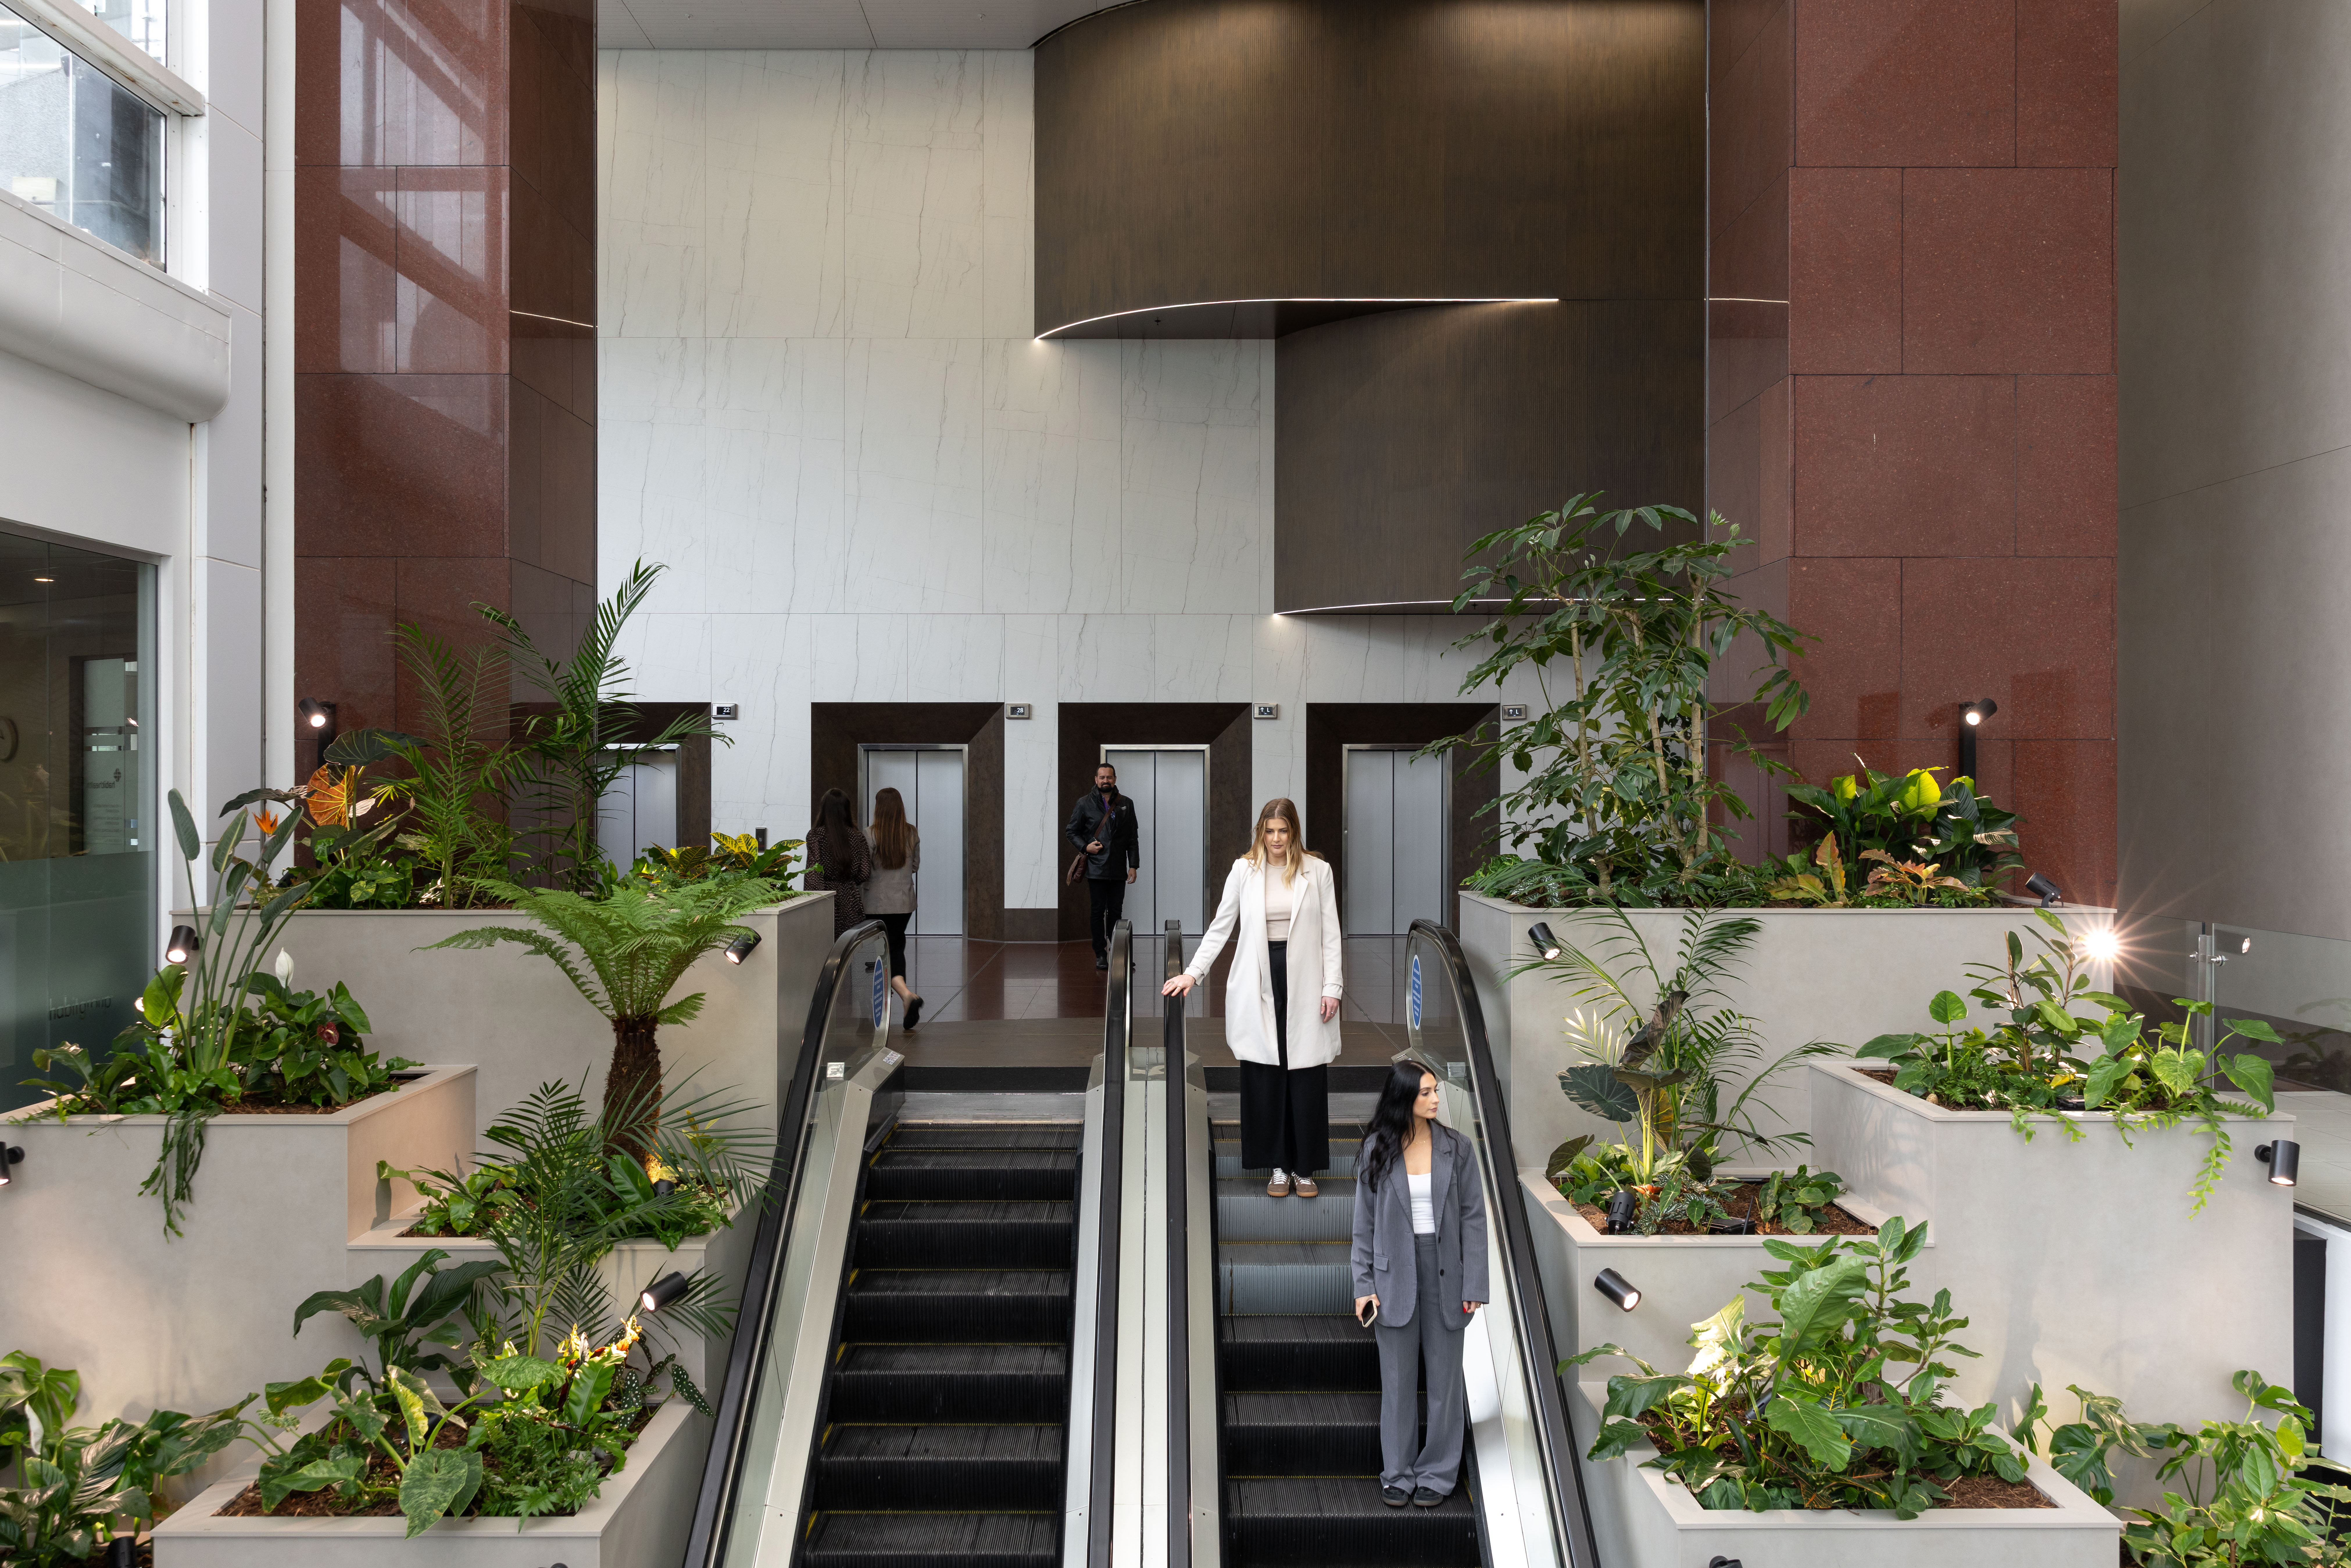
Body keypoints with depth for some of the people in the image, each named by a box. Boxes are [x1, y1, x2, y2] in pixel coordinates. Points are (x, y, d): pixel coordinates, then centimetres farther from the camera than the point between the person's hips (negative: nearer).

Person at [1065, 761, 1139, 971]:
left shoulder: (1126, 804, 9)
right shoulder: (1085, 803, 4)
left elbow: (1133, 838, 9)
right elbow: (1071, 831, 9)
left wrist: (1134, 865, 2)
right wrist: (1085, 847, -8)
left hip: (1119, 869, 2)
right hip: (1096, 867, -2)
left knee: (1116, 912, 5)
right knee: (1098, 912, 2)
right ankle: (1100, 954, 8)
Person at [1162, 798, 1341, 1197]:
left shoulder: (1318, 871, 1)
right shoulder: (1244, 870, 3)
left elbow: (1331, 934, 2)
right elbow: (1220, 927, 6)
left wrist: (1332, 988, -4)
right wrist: (1193, 972, -1)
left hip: (1304, 983, -1)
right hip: (1260, 984, 1)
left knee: (1306, 1075, 2)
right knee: (1265, 1075, 4)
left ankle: (1305, 1167, 15)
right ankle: (1279, 1166, 16)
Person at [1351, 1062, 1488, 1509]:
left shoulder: (1457, 1148, -3)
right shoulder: (1377, 1150, -3)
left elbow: (1474, 1217, -2)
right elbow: (1365, 1221, 1)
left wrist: (1474, 1284, -7)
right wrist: (1364, 1284, -4)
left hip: (1444, 1271, 0)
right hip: (1395, 1274, 0)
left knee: (1444, 1375, 8)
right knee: (1397, 1377, 9)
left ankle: (1438, 1473, 23)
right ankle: (1398, 1473, 23)